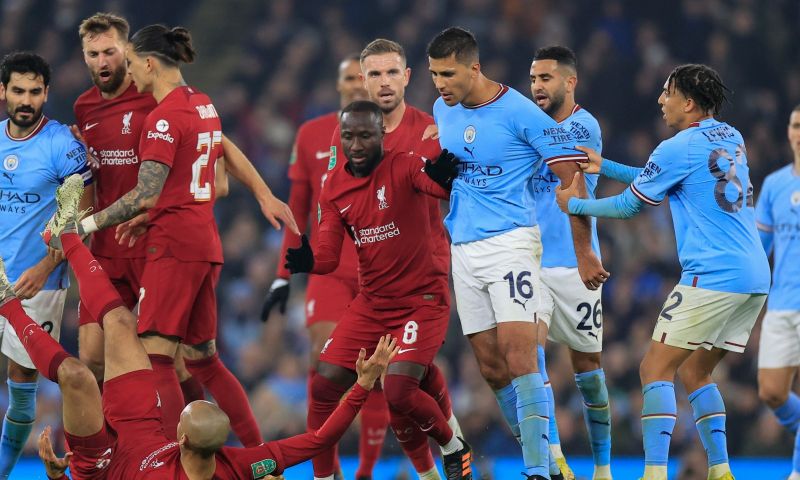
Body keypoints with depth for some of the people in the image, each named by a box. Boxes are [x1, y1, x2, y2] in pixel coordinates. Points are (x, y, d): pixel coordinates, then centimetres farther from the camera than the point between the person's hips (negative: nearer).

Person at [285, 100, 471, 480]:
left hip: (423, 300, -6)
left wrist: (448, 174, -54)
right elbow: (328, 256, 0)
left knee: (399, 392, -18)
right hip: (372, 303, 6)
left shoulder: (404, 168, -13)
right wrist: (306, 262, -23)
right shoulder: (333, 186, 2)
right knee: (323, 385, -3)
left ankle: (454, 449, 10)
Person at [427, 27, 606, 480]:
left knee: (518, 352, -18)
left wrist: (584, 252, -8)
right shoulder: (443, 111, 8)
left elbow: (573, 178, -9)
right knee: (492, 367, 5)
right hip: (464, 250, 7)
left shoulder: (522, 114, -13)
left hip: (510, 242, -7)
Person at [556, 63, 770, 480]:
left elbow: (630, 205, 3)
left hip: (713, 276, -8)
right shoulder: (731, 139, 16)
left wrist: (574, 204, 18)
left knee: (655, 368, -5)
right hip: (754, 277, 8)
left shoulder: (680, 148, -9)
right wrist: (604, 166, 27)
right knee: (693, 373, 17)